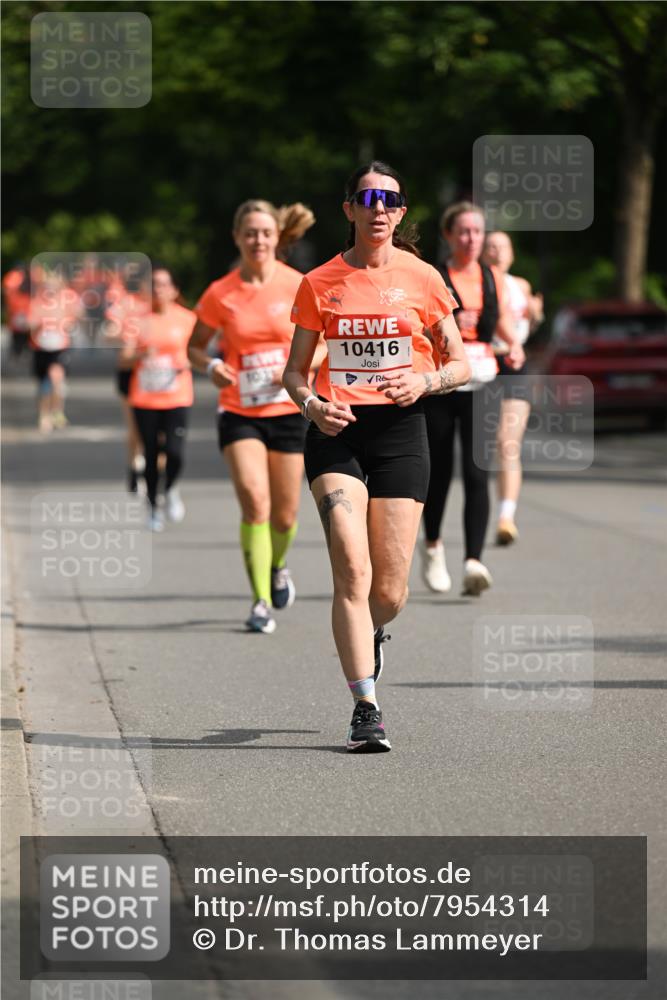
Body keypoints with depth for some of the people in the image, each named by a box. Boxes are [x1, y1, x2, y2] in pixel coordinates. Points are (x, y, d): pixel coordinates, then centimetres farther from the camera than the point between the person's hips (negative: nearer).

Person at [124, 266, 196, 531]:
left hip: (177, 397, -1)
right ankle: (153, 506, 23)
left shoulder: (187, 318, 3)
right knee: (151, 454, 4)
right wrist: (140, 355, -21)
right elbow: (125, 356, 0)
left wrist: (187, 362, -9)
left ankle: (171, 490, 15)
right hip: (144, 398, 1)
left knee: (174, 452, -16)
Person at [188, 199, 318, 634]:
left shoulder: (298, 287, -3)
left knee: (285, 515, 8)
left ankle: (277, 565, 42)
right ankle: (261, 602, -14)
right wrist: (211, 366, -13)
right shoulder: (220, 294, -4)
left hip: (288, 411, 1)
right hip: (239, 413, -1)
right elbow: (194, 346, 8)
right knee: (254, 500, -20)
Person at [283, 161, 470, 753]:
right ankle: (366, 709, -13)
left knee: (389, 592, 0)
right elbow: (295, 371, 10)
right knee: (353, 571, -17)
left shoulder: (422, 279, 4)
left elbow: (460, 365, 8)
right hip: (337, 434, 0)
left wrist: (424, 381, -13)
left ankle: (372, 633, 38)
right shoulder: (320, 283, 4)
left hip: (401, 431, 1)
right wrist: (312, 405, -12)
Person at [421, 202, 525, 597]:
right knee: (439, 472, 8)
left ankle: (474, 561, -18)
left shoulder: (494, 278, 9)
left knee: (477, 474, -12)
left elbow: (504, 321, 23)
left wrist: (515, 346, 3)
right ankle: (433, 546, 33)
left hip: (481, 385, 2)